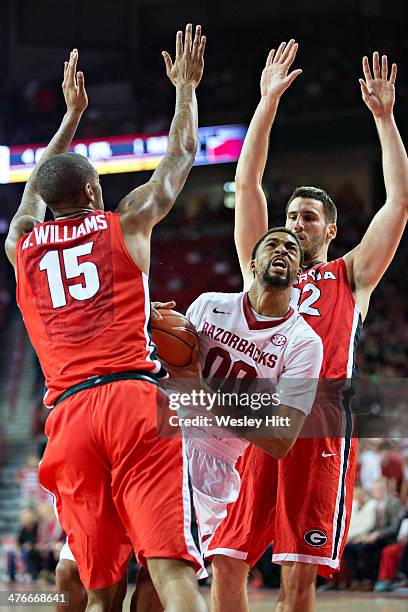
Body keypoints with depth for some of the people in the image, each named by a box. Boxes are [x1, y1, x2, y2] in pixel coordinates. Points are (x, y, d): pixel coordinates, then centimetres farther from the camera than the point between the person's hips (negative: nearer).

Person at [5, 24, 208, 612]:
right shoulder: (126, 224, 12)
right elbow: (181, 155, 27)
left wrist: (72, 114, 54)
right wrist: (186, 87, 41)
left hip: (68, 415, 3)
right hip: (136, 398, -3)